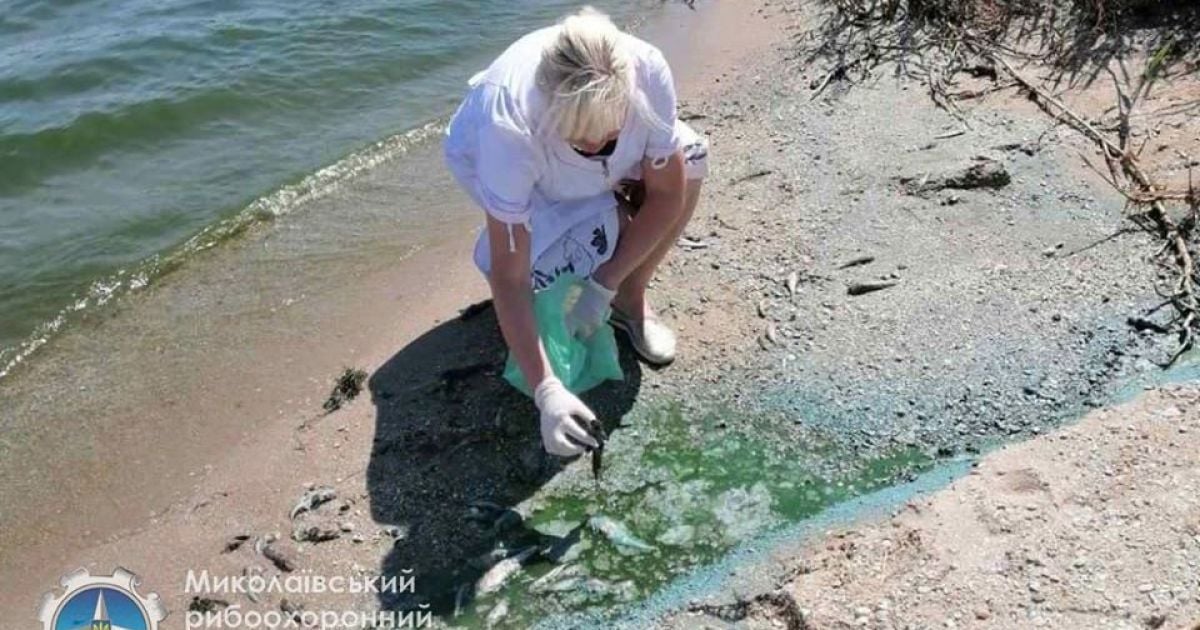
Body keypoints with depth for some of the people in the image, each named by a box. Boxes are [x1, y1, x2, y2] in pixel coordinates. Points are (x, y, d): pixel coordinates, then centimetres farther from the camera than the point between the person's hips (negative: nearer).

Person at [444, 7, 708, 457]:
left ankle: (630, 301, -4)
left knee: (689, 158, -23)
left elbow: (668, 191, -23)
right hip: (486, 155, -3)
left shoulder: (648, 72, -37)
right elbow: (509, 276, -38)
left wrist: (604, 286, -24)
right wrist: (546, 389, -43)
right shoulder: (509, 129, -44)